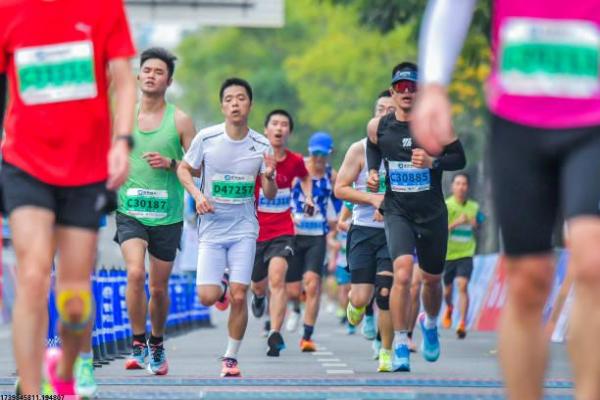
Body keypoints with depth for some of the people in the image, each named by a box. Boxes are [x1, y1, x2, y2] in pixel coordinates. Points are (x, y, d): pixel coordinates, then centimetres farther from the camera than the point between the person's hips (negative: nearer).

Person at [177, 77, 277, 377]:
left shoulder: (261, 145, -2)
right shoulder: (206, 138, -7)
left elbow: (270, 195, 4)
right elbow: (184, 168, 8)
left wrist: (269, 177, -19)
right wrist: (197, 194, -10)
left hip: (244, 229, 0)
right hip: (211, 228, 0)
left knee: (239, 296, -9)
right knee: (207, 297, -9)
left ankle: (231, 358, 8)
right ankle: (221, 284, 29)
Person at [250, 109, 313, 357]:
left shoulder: (295, 161, -2)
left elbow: (305, 177, 21)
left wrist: (308, 197, 7)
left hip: (282, 231, -1)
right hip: (255, 230, 1)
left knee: (277, 278, -21)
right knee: (258, 283, 17)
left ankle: (275, 334, -25)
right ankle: (259, 297, 57)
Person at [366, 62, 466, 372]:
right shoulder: (378, 127, -2)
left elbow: (459, 158, -2)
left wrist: (433, 162, -20)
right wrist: (372, 172, 2)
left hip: (432, 213, 1)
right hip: (397, 211, -1)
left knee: (432, 279, 16)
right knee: (402, 271, -23)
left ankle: (430, 323, 49)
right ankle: (400, 344, -15)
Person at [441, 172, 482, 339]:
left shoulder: (474, 207, 3)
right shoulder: (446, 205, -8)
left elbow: (478, 227, 20)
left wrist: (475, 225, -4)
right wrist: (457, 222, -26)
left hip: (466, 253, 0)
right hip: (447, 253, 0)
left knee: (463, 286, -16)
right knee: (448, 288, 14)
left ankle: (462, 323, -15)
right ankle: (449, 308, 48)